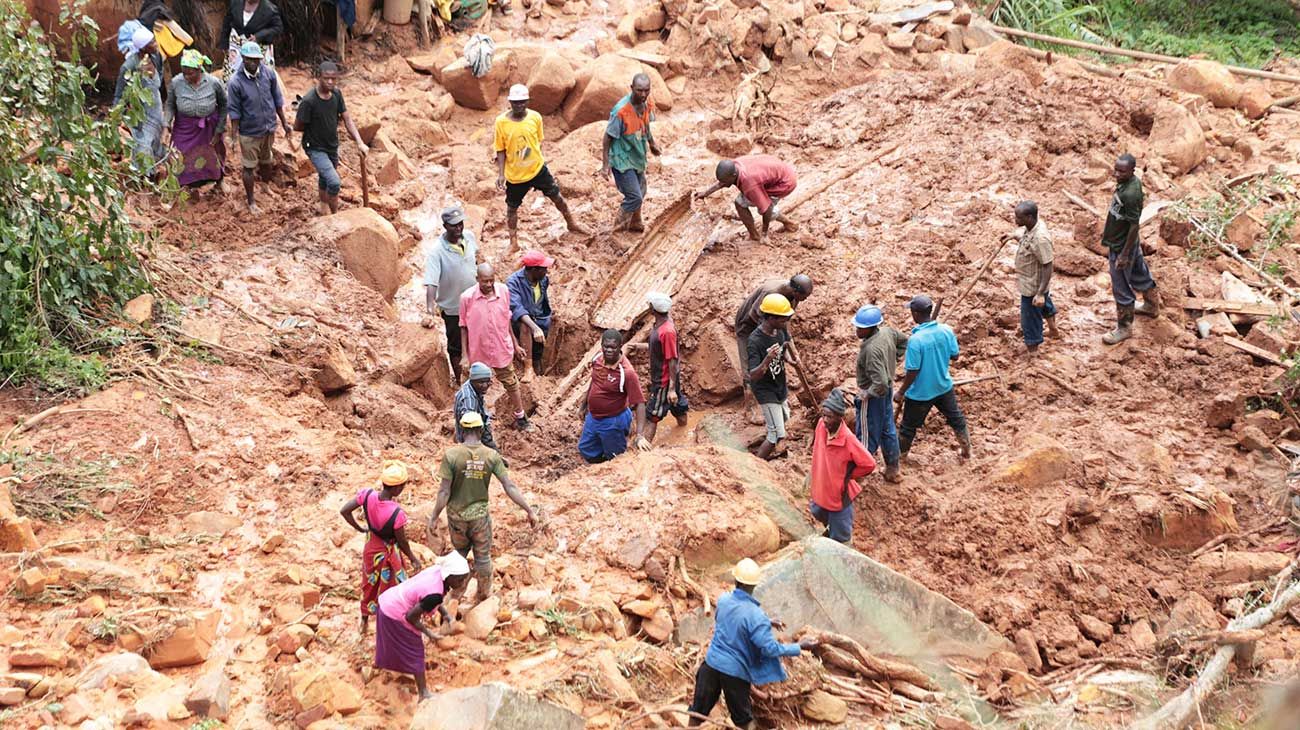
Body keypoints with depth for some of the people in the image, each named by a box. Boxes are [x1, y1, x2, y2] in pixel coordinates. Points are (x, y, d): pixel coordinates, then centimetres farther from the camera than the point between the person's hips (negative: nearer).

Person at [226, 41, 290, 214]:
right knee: (248, 167, 10)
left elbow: (277, 99, 2)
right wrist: (235, 136, -13)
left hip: (268, 128, 4)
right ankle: (250, 201, 26)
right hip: (249, 133, -4)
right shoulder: (235, 82, -22)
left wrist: (284, 122, 7)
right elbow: (234, 112, -15)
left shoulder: (268, 73, -11)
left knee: (266, 162, 24)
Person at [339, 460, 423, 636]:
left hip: (371, 548, 6)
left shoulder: (367, 495, -23)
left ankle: (365, 622, 48)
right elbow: (402, 541, -21)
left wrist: (359, 529, 2)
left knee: (369, 585, 29)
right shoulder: (397, 513, -35)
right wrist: (413, 559, -3)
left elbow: (344, 511, -14)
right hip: (388, 553, -6)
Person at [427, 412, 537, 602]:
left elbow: (444, 491, -15)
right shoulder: (491, 455, -11)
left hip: (457, 516, 0)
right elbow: (509, 487, -12)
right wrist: (529, 510, -6)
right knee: (483, 557, 16)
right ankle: (485, 594, 31)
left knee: (459, 553, 21)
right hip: (481, 515, 0)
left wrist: (434, 518, -7)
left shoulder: (451, 455, -16)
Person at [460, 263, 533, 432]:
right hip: (478, 353, -2)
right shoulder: (467, 298, -18)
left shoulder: (503, 291, -11)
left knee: (512, 384, 13)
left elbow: (507, 320, 4)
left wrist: (515, 345, 10)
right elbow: (464, 328, -7)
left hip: (502, 350, 2)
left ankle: (520, 418, 30)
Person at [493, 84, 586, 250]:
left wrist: (535, 160, 9)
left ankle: (571, 224, 39)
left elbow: (538, 142, 3)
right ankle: (513, 240, 32)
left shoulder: (535, 117, -12)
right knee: (512, 207, 13)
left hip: (537, 168, 2)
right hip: (514, 174, -2)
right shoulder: (501, 122, -18)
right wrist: (500, 174, -13)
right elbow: (500, 151, -10)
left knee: (556, 196, 15)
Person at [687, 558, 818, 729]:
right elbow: (770, 648, -20)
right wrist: (799, 647, -10)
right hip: (735, 671, -4)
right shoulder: (755, 615, -23)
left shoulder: (723, 600, -5)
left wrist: (766, 623, 20)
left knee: (697, 714, 14)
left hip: (712, 663, 4)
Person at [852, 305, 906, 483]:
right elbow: (904, 341, 14)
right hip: (888, 392, 9)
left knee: (866, 436, 7)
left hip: (873, 396, -9)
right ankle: (892, 470, 34)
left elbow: (880, 383, -37)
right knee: (888, 430, 21)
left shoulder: (872, 350, -35)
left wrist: (867, 394, -20)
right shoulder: (887, 332, -9)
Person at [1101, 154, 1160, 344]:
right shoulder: (1128, 182, -5)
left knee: (1121, 288, 6)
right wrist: (1108, 229, 22)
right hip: (1130, 242, 10)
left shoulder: (1130, 194, -33)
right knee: (1139, 273, 29)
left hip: (1122, 246, -10)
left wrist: (1124, 254, -21)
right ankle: (1152, 306, 52)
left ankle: (1124, 328, 21)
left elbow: (1134, 226, -27)